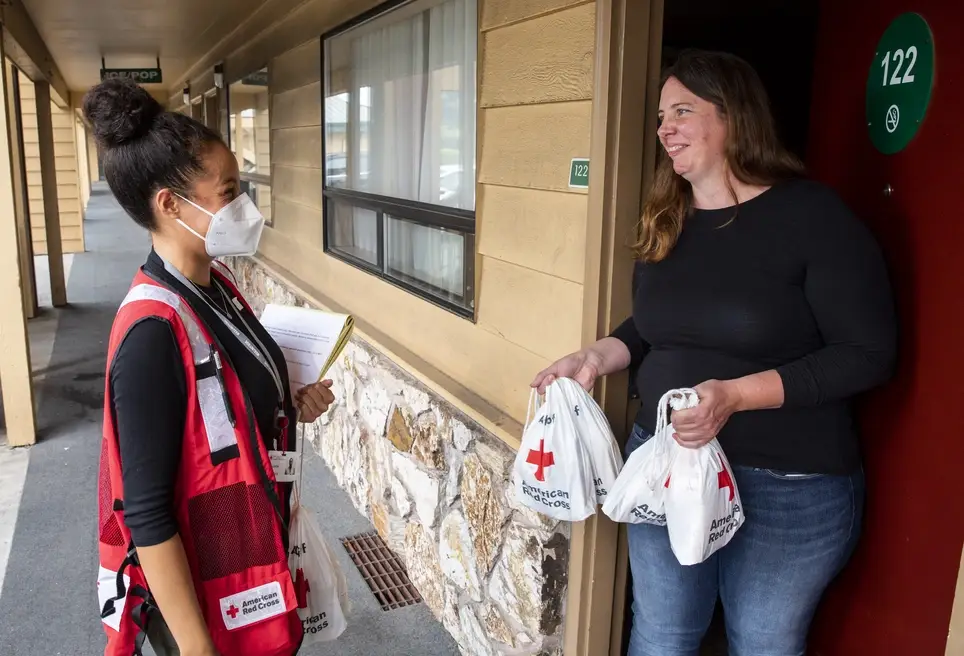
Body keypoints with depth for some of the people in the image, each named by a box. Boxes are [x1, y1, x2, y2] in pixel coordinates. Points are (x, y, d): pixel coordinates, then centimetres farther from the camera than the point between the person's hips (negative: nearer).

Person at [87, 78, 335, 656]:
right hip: (199, 588, -8)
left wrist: (291, 406, -4)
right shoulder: (153, 332, -28)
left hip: (248, 555, 8)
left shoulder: (215, 284, -2)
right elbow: (147, 515, -25)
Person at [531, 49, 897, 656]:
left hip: (790, 490, -5)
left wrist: (737, 393, -26)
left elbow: (869, 353, -17)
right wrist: (596, 358, -4)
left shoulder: (812, 214, -15)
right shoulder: (665, 221, 5)